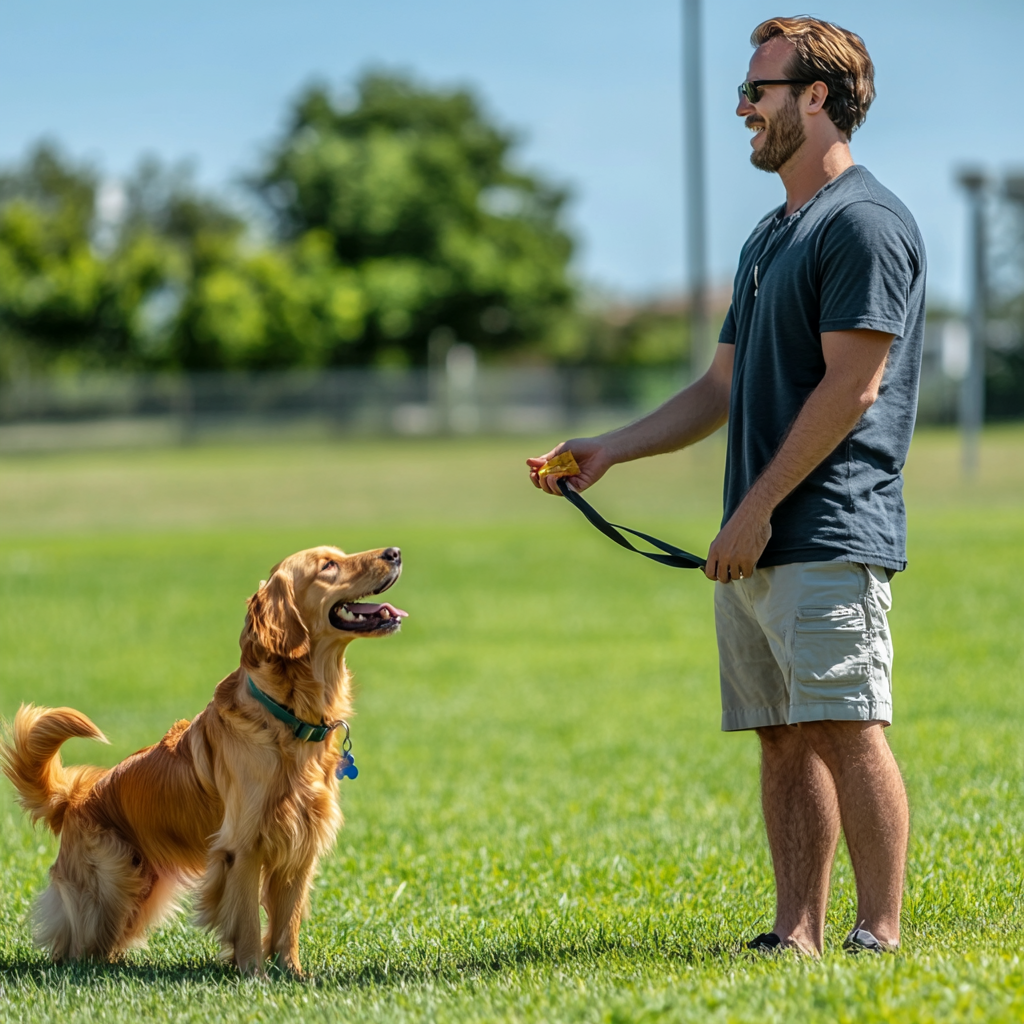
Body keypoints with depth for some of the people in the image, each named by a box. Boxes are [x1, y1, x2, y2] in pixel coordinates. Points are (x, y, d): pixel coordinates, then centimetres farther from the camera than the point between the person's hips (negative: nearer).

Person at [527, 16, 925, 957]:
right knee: (784, 739, 7)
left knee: (846, 730, -12)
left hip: (830, 536, -9)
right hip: (757, 546, 9)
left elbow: (850, 387, -15)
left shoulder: (865, 222, -8)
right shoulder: (773, 237, 22)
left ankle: (880, 935, -10)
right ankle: (797, 936, 9)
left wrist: (759, 507, -15)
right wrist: (607, 450, 17)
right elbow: (723, 391, 26)